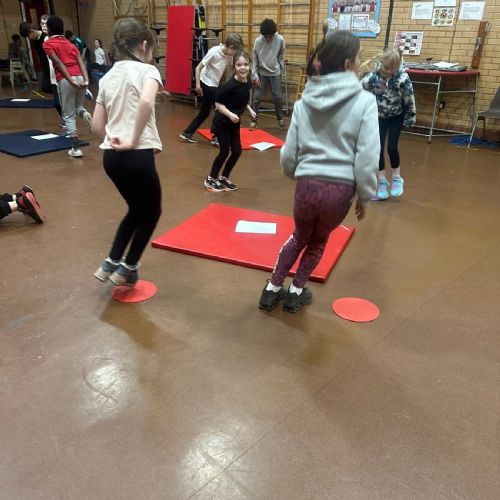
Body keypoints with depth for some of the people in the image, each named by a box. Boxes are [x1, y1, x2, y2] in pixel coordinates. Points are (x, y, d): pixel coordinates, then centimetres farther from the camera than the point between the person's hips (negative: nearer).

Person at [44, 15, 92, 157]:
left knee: (68, 115, 6)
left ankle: (75, 148, 6)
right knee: (78, 106, 27)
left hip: (65, 80, -4)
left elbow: (59, 63, -8)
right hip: (80, 78, 4)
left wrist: (71, 81, -14)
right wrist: (86, 80, -7)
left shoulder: (48, 43, 8)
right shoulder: (70, 43, 22)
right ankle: (85, 113, -9)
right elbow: (81, 62, 5)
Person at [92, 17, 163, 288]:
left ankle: (111, 263, 28)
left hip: (111, 156, 7)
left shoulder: (107, 77, 14)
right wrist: (134, 141, -20)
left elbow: (97, 126, 11)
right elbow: (146, 102, -27)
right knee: (151, 212, 17)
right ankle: (127, 269, 24)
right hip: (137, 156, -7)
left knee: (136, 209, 27)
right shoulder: (146, 70, -4)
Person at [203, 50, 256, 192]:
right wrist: (230, 114, -32)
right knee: (224, 151, -1)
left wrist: (250, 110, 3)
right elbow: (218, 103, -20)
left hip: (234, 123, 7)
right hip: (222, 122, -7)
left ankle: (224, 178, 28)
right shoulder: (229, 85, -25)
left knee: (237, 151, 8)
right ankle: (210, 179, 19)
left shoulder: (248, 84, -2)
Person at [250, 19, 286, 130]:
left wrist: (281, 69, 7)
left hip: (275, 73, 0)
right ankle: (254, 120, 10)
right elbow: (254, 59, -6)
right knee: (258, 97, -1)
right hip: (261, 73, 0)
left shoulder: (280, 40, -12)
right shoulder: (258, 41, -12)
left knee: (277, 97, 2)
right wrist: (255, 75, -9)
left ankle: (280, 118, 20)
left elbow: (281, 56, 2)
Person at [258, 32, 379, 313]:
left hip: (308, 184, 3)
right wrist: (365, 196, -1)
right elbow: (368, 156, -12)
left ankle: (272, 290, 32)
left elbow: (289, 151, 6)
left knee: (299, 237, 28)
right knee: (319, 241, 25)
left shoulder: (305, 101, 3)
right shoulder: (364, 101, -8)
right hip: (340, 188, -2)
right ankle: (296, 293, 37)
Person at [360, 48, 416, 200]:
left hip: (396, 116, -1)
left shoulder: (403, 78, -24)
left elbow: (410, 100, -13)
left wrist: (410, 118, -5)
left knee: (392, 147, -8)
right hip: (379, 116, 2)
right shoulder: (372, 77, -22)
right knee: (379, 148, -2)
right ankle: (382, 182, 13)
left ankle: (396, 179, 15)